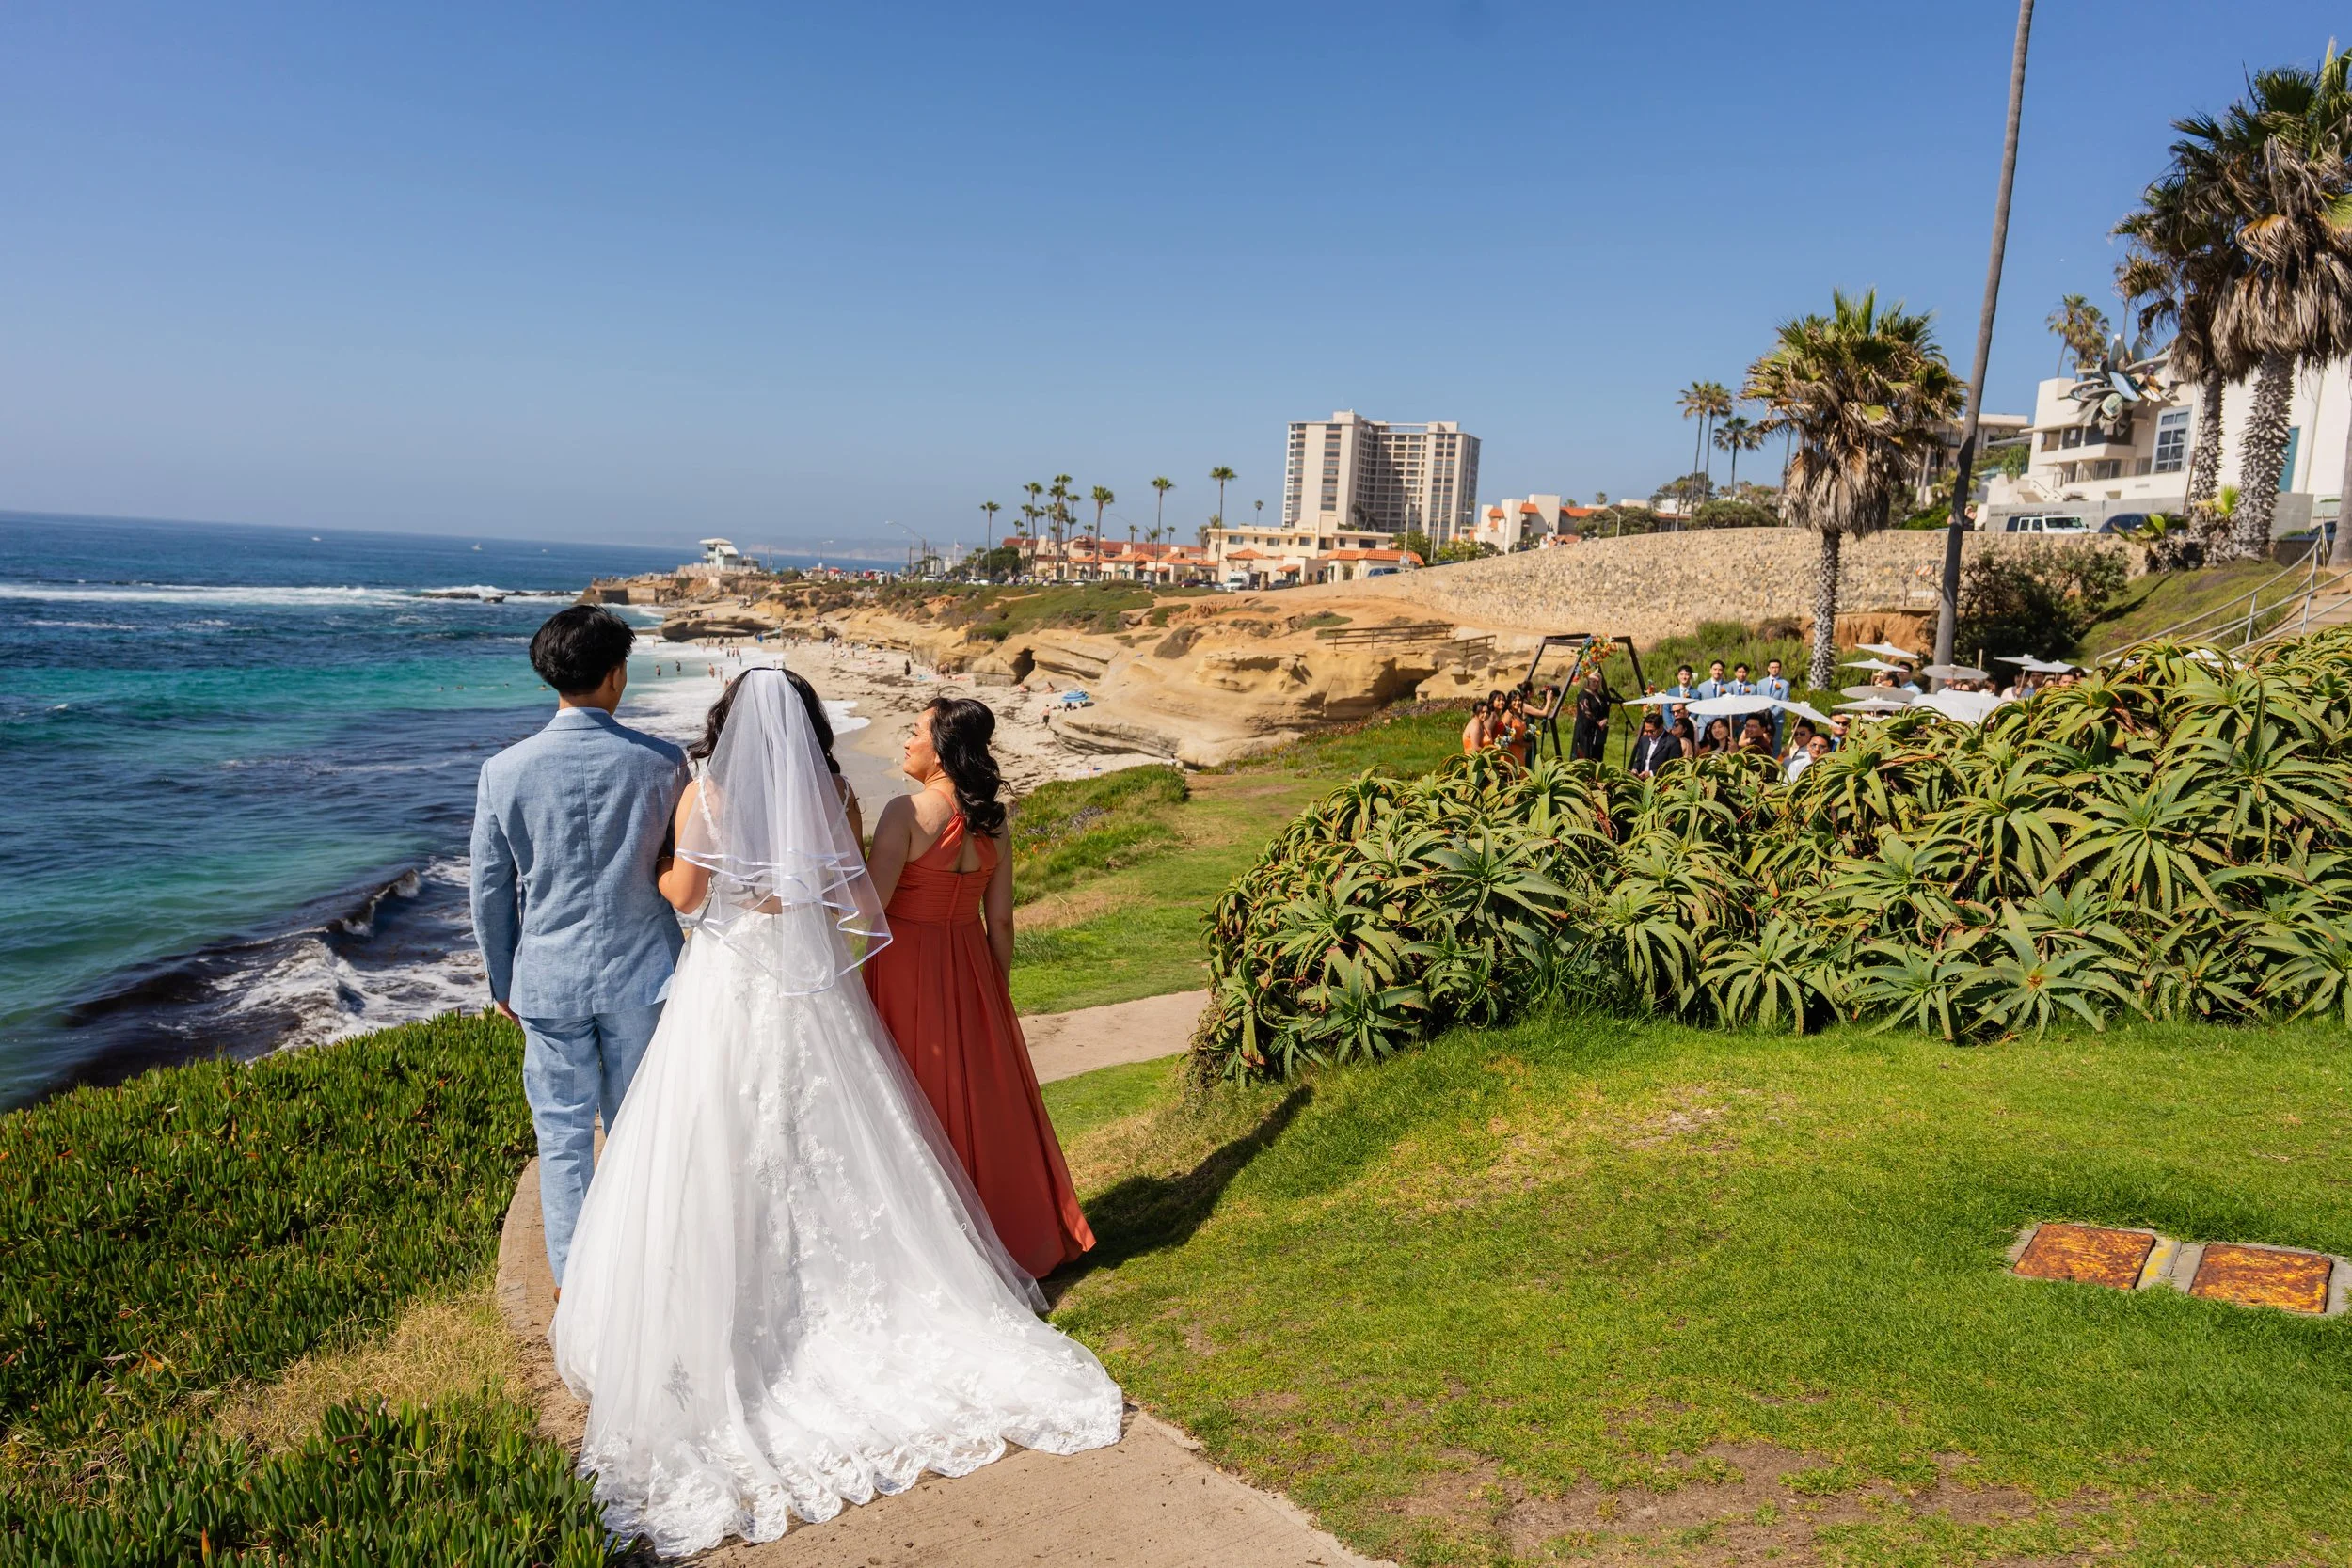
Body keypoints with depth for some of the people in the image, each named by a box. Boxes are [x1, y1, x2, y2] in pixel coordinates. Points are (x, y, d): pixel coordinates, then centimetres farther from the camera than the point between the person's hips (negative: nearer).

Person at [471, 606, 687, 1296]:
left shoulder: (504, 771, -9)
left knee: (563, 1137, 12)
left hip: (548, 978, 0)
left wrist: (501, 981, 13)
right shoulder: (662, 763, -11)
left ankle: (573, 1289, 22)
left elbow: (490, 890, -1)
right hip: (640, 971, 0)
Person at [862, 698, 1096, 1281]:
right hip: (970, 968, 6)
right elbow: (1000, 920, 4)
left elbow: (870, 905, -21)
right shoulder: (993, 822, 1)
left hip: (907, 965, -5)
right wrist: (999, 992, 14)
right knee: (983, 1095, 17)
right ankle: (1010, 1228, 29)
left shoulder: (907, 812, -17)